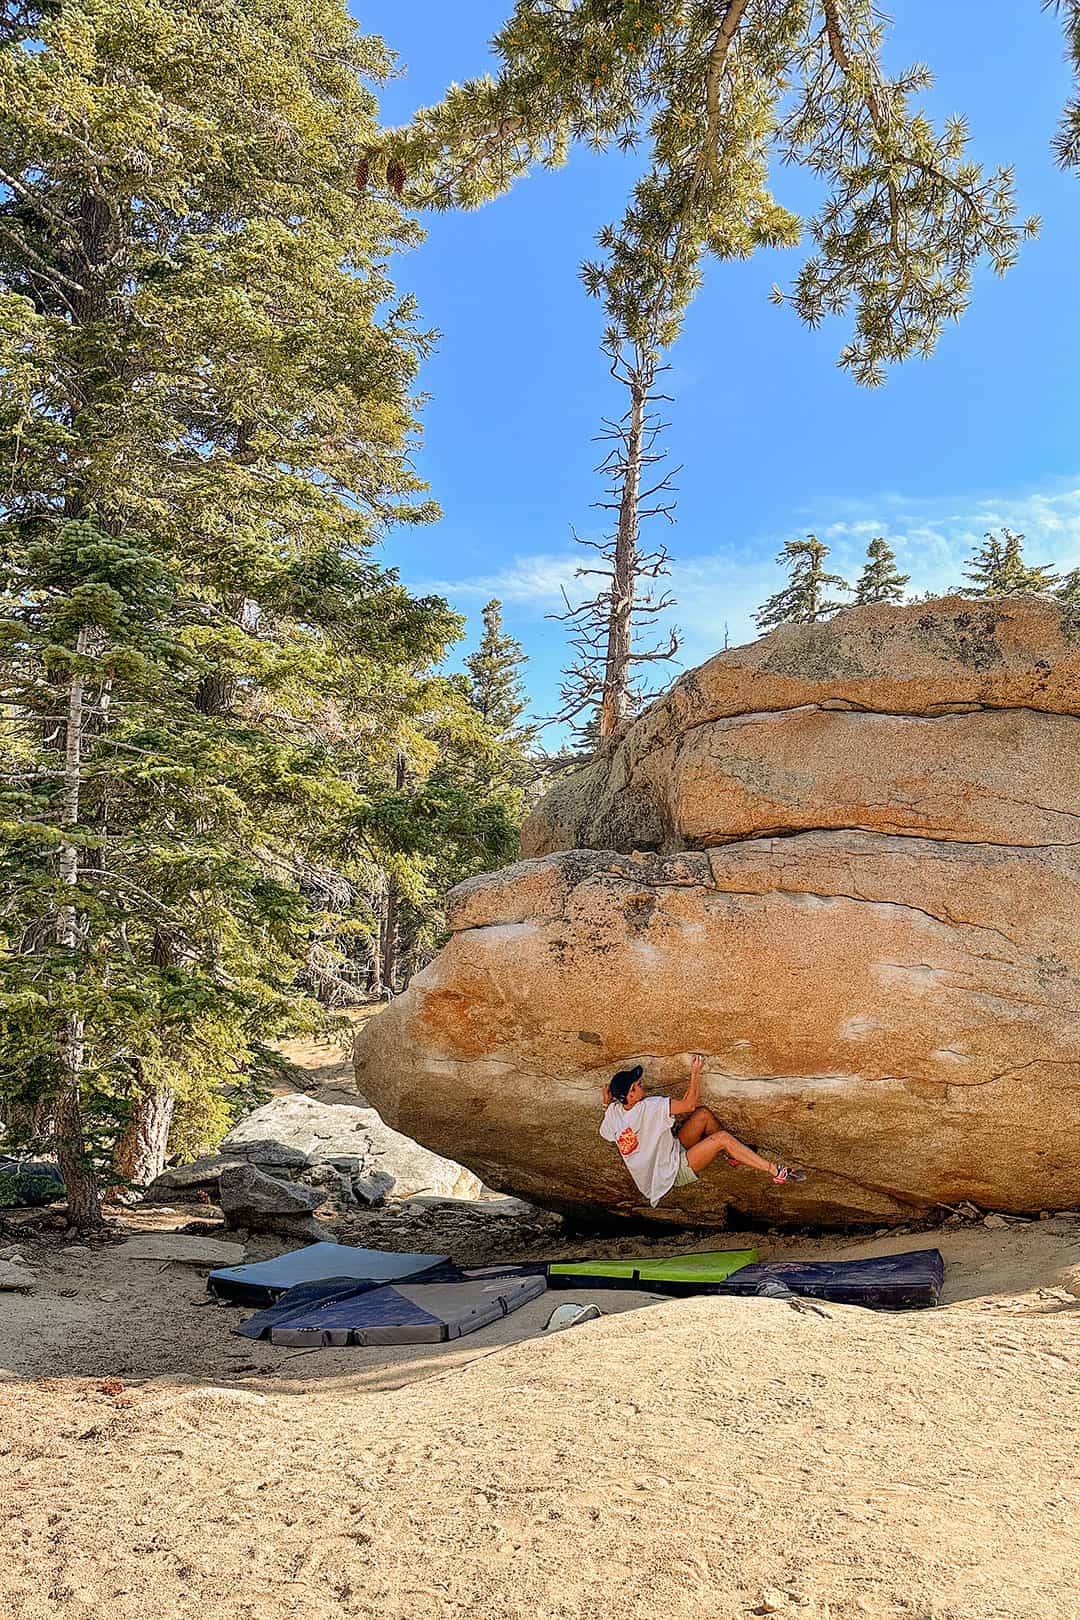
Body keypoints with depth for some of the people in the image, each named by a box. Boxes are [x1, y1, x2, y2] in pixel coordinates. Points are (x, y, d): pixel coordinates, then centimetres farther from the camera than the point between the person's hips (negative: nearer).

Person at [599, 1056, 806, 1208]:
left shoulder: (613, 1111, -9)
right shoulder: (648, 1108, -30)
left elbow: (606, 1135, 13)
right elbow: (689, 1104, -23)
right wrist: (695, 1073, -12)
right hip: (676, 1171, -9)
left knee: (703, 1114, 1)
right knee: (722, 1138, -21)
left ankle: (732, 1154, 19)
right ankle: (777, 1173, -15)